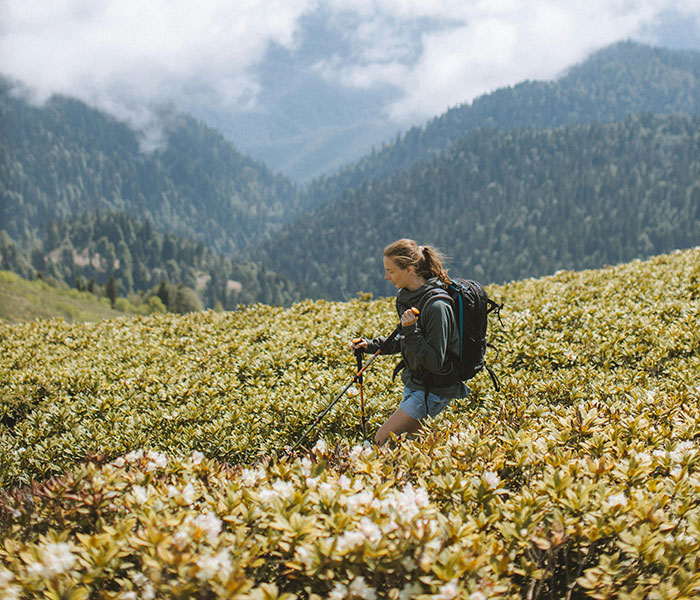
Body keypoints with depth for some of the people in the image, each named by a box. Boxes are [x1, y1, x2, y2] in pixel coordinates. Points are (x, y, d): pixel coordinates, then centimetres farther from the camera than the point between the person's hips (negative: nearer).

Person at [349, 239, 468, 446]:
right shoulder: (406, 296, 1)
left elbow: (435, 362, -26)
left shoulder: (436, 306, -27)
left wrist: (411, 330, -33)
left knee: (383, 439, -7)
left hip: (434, 390, -9)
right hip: (414, 383, 9)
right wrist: (371, 345, 5)